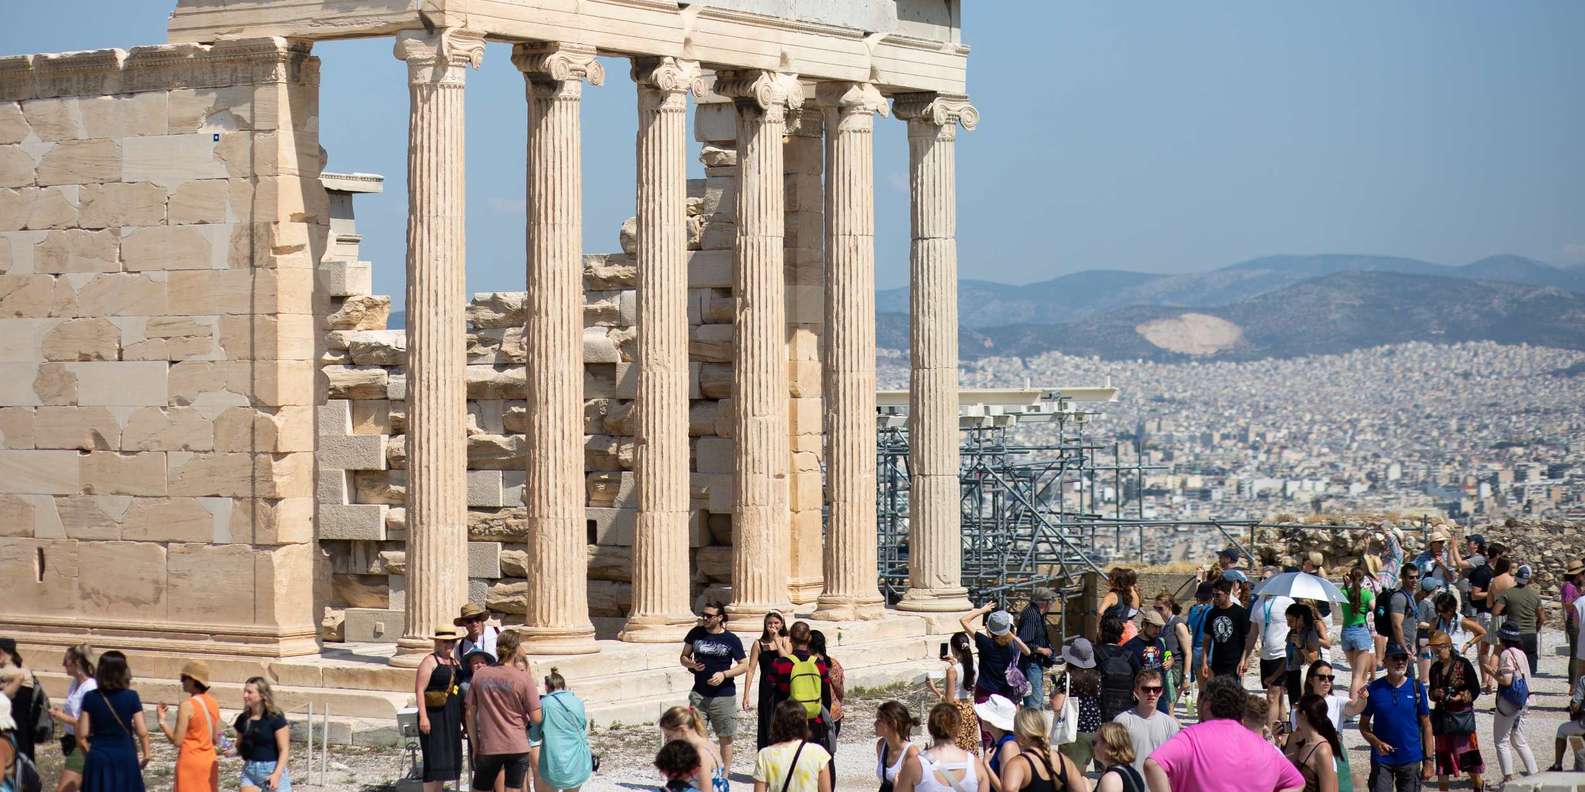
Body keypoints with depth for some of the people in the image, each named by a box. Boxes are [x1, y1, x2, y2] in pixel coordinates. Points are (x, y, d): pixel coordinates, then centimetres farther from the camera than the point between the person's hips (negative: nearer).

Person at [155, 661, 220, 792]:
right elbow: (216, 739, 10)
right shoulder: (212, 703, 5)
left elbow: (177, 741, -15)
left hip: (190, 762, -7)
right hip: (210, 761, 7)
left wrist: (161, 721, -6)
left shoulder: (187, 706, -16)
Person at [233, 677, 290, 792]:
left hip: (272, 770, -5)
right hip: (250, 770, 5)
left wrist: (277, 774, -21)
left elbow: (284, 750, -11)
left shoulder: (275, 718, -9)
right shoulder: (243, 719, 6)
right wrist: (230, 751, -6)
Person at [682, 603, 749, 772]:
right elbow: (684, 657, 12)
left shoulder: (731, 640, -3)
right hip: (699, 694, 2)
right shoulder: (696, 633, 5)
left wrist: (724, 674, -15)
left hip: (724, 695, -2)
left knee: (725, 738, 5)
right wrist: (692, 664, -11)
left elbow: (744, 665, 0)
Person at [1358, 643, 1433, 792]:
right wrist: (1377, 743, -15)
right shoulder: (1374, 689, -2)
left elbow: (1426, 725, 4)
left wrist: (1429, 760, 0)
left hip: (1410, 758, 1)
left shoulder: (1416, 687, 0)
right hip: (1382, 759, -1)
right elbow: (1363, 725, 4)